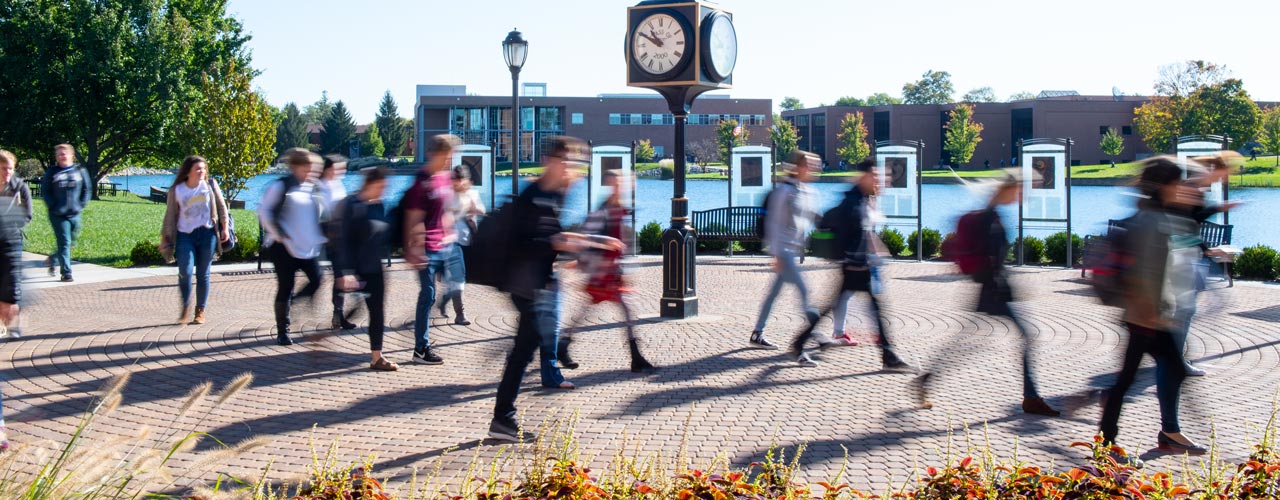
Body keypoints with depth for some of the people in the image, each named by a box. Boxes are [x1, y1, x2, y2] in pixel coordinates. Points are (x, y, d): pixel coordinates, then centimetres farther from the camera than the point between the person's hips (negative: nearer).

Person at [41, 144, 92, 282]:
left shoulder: (80, 171, 6)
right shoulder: (52, 172, 2)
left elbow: (87, 189, 11)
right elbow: (45, 191, 3)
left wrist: (81, 205, 1)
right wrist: (53, 206, -7)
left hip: (75, 214, 3)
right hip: (58, 214, -3)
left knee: (71, 242, 12)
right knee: (64, 242, -7)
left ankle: (53, 259, 38)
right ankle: (66, 273, -2)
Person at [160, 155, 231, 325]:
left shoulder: (210, 185, 3)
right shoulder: (176, 190, 1)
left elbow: (222, 206, 10)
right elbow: (170, 215, 6)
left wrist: (224, 228, 6)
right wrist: (165, 238, 7)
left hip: (207, 234, 1)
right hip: (185, 235, -1)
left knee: (203, 274, 5)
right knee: (185, 272, -13)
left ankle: (200, 311, 15)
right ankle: (185, 308, 5)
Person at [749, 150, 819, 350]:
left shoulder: (810, 193, 14)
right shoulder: (784, 190, -9)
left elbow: (813, 221, 20)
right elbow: (774, 222, -11)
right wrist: (777, 254, -15)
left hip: (796, 250, 8)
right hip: (784, 249, -8)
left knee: (775, 291, 11)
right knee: (803, 290, -13)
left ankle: (757, 334, 18)